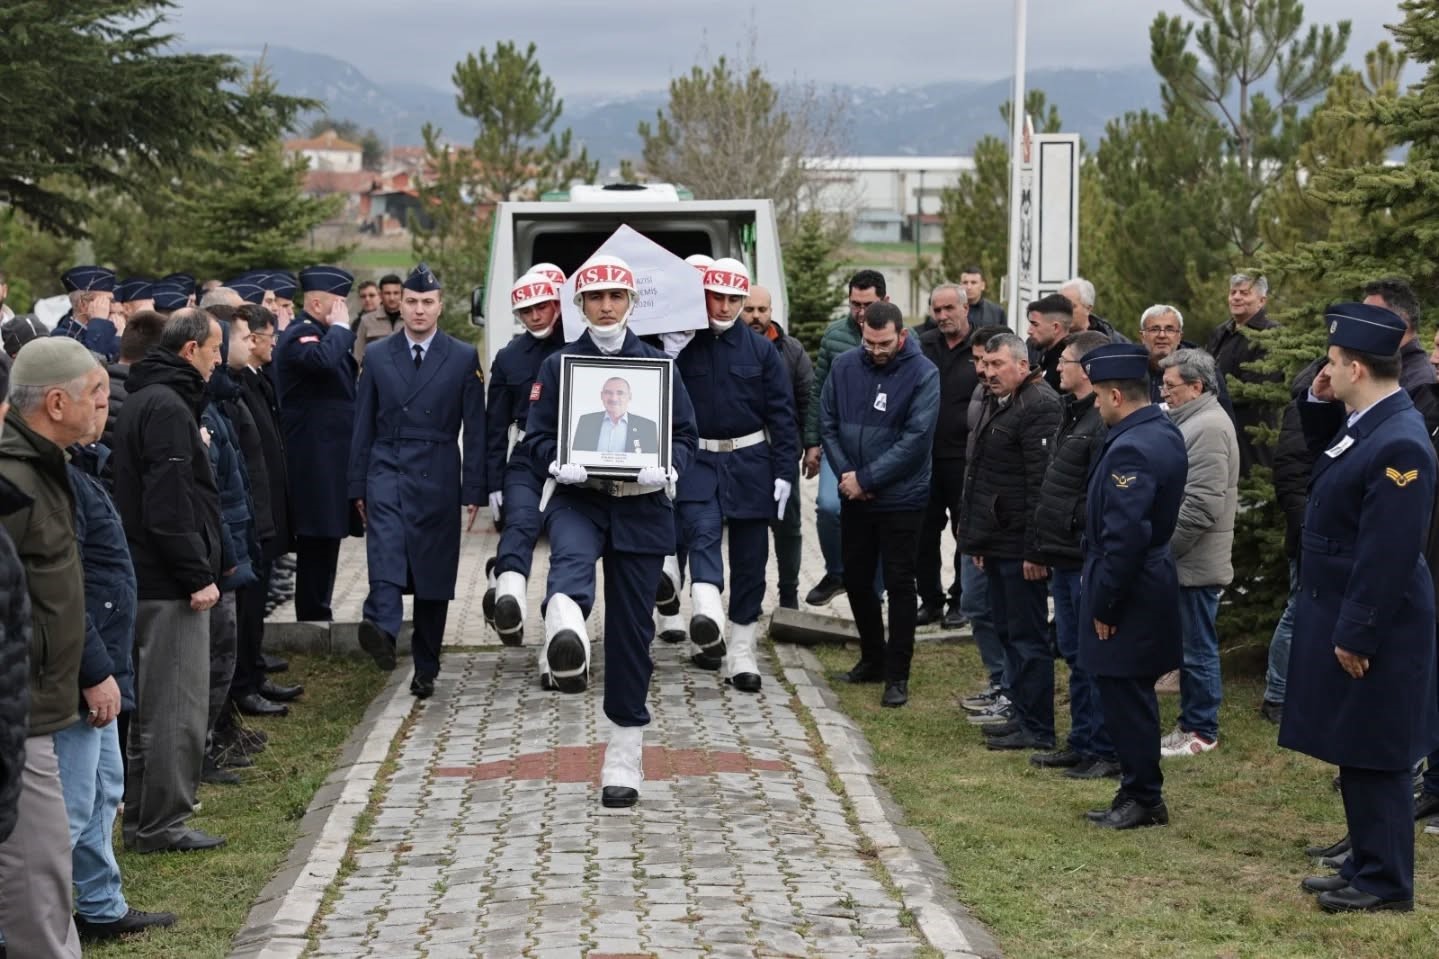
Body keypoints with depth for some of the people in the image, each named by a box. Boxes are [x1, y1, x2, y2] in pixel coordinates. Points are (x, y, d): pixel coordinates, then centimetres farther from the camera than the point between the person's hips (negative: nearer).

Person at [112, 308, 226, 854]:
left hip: (148, 580, 11)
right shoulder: (167, 407, -16)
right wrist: (197, 576, -20)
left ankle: (144, 819, 26)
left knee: (153, 705, 18)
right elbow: (169, 505, -22)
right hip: (171, 583, -11)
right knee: (179, 707, -5)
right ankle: (162, 825, 0)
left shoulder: (144, 400, 16)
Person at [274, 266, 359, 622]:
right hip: (316, 459, -10)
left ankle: (317, 615, 21)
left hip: (331, 456, 10)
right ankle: (314, 619, -3)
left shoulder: (324, 334, 19)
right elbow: (322, 360, -36)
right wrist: (340, 327, -21)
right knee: (317, 540, -7)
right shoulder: (301, 335, -13)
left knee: (325, 539, 14)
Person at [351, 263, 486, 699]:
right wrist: (358, 486, 7)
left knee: (434, 570, 5)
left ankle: (425, 667, 16)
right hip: (387, 470, 0)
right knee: (385, 544, -28)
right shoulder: (378, 357, 9)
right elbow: (363, 426, 11)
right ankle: (382, 626, -48)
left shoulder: (464, 358, 5)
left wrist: (473, 491, -1)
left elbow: (475, 430, 4)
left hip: (437, 477, 0)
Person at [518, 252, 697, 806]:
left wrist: (666, 469, -13)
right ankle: (566, 634, -72)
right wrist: (559, 465, -17)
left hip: (641, 507, 1)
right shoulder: (557, 366, 8)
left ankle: (624, 755, 14)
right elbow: (536, 438, 5)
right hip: (577, 500, -1)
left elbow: (684, 436, 9)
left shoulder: (658, 365, 10)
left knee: (631, 630, 3)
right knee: (572, 555, -38)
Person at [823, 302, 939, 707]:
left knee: (899, 584, -1)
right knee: (856, 579, 14)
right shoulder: (844, 366, 0)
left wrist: (866, 478, -17)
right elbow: (828, 423, 4)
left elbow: (915, 439, -17)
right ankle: (872, 658, 31)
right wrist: (845, 473, -9)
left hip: (901, 499, -5)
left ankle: (897, 675, 6)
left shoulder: (923, 374, -13)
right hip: (854, 496, 5)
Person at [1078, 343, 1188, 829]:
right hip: (1153, 579, 10)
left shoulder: (1131, 449, -23)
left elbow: (1125, 537, -26)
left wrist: (1104, 604, -18)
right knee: (1131, 696, 17)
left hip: (1130, 593, -10)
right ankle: (1139, 793, 25)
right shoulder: (1165, 432, 9)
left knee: (1126, 697, -1)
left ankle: (1143, 799, 8)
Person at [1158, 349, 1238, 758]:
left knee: (1198, 649, -1)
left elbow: (1200, 506, -23)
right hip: (1183, 560, 10)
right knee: (1192, 647, 15)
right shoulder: (1192, 421, 15)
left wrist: (1163, 548, -17)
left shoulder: (1209, 427, -17)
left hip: (1196, 563, -10)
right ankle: (1192, 723, 22)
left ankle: (1200, 732, 7)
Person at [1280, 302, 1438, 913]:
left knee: (1374, 757, 0)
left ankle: (1386, 883, 10)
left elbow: (1388, 554, -25)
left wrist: (1356, 635, -22)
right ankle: (1366, 865, 27)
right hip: (1343, 615, 10)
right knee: (1355, 752, 17)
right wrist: (1318, 402, 9)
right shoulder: (1364, 423, 5)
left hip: (1371, 629, -10)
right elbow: (1326, 452, 28)